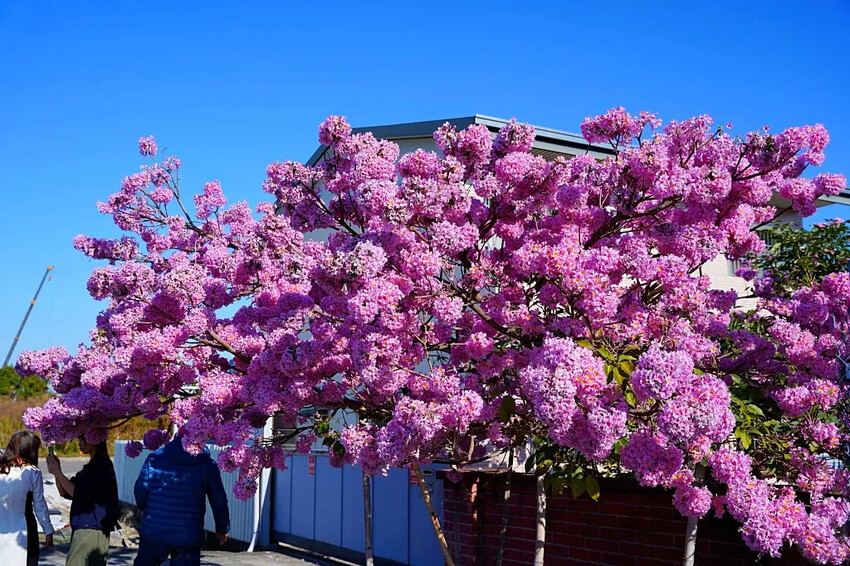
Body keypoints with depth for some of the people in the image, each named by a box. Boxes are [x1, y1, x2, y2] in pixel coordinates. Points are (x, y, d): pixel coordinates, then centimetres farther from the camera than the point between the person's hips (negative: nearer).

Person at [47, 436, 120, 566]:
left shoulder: (103, 465, -12)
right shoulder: (91, 466, 18)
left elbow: (78, 493, -14)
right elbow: (65, 492, 17)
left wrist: (58, 473, -9)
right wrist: (57, 471, 3)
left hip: (90, 531, -9)